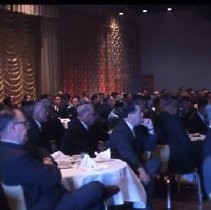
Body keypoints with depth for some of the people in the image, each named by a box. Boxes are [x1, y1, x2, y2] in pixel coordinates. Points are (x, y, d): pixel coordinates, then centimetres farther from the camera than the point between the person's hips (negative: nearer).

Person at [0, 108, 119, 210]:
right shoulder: (18, 157, -30)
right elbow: (53, 177, -27)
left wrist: (43, 163, -8)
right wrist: (50, 165, -6)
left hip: (37, 200, 10)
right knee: (96, 188, -4)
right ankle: (103, 193, 28)